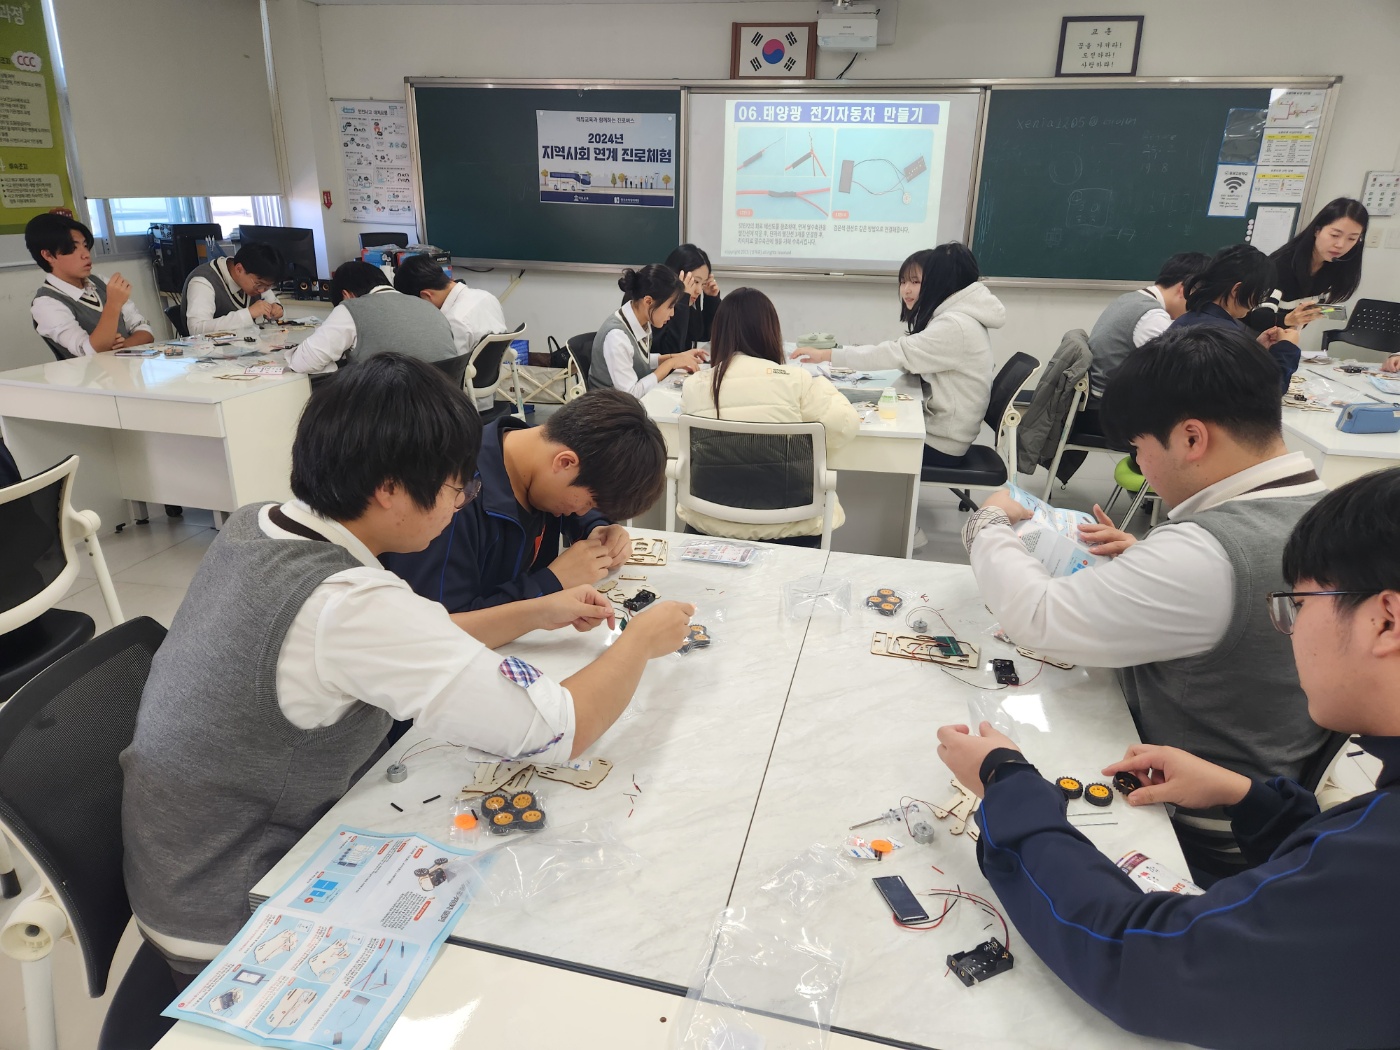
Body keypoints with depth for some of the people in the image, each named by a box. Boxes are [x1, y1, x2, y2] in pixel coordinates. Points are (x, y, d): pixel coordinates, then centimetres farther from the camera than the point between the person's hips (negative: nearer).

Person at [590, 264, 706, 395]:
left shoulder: (642, 322, -4)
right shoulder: (616, 336, -26)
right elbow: (631, 393, -24)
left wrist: (676, 357, 0)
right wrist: (670, 363, -18)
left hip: (637, 402, 7)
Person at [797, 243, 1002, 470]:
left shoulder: (955, 326, -21)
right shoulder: (951, 317, 10)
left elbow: (898, 353, -25)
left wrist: (825, 355, -24)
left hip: (940, 444, -8)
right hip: (936, 430, 8)